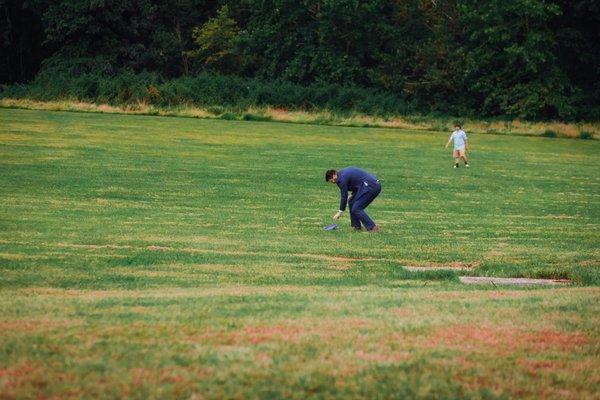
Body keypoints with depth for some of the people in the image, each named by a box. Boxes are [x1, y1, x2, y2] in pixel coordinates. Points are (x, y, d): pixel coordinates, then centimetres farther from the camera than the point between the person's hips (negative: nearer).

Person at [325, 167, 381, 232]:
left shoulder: (342, 178, -10)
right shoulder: (344, 172, 18)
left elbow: (344, 196, -4)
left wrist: (340, 211, 6)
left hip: (371, 187, -10)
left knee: (356, 209, -8)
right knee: (351, 202, 17)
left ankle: (372, 228, -8)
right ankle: (356, 226, 19)